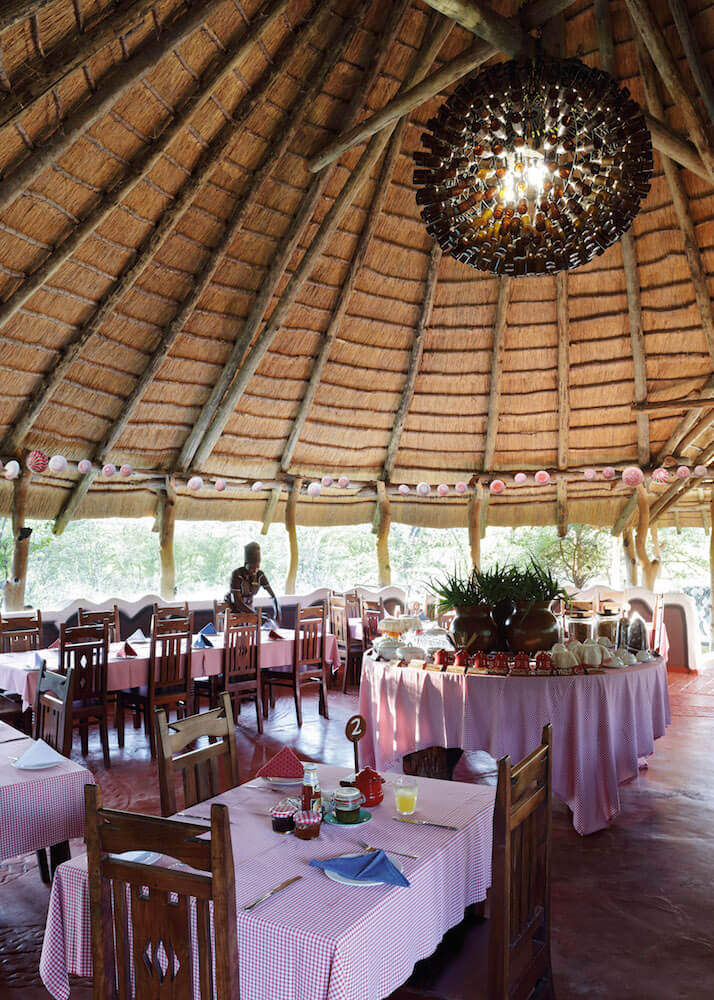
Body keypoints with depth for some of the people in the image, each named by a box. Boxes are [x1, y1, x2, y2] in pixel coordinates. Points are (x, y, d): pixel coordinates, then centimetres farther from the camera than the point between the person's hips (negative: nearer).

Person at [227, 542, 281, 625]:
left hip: (247, 608, 4)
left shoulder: (260, 575, -13)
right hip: (232, 608, -4)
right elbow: (237, 602, -32)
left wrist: (277, 615, -28)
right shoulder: (236, 575, -28)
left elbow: (273, 596, -12)